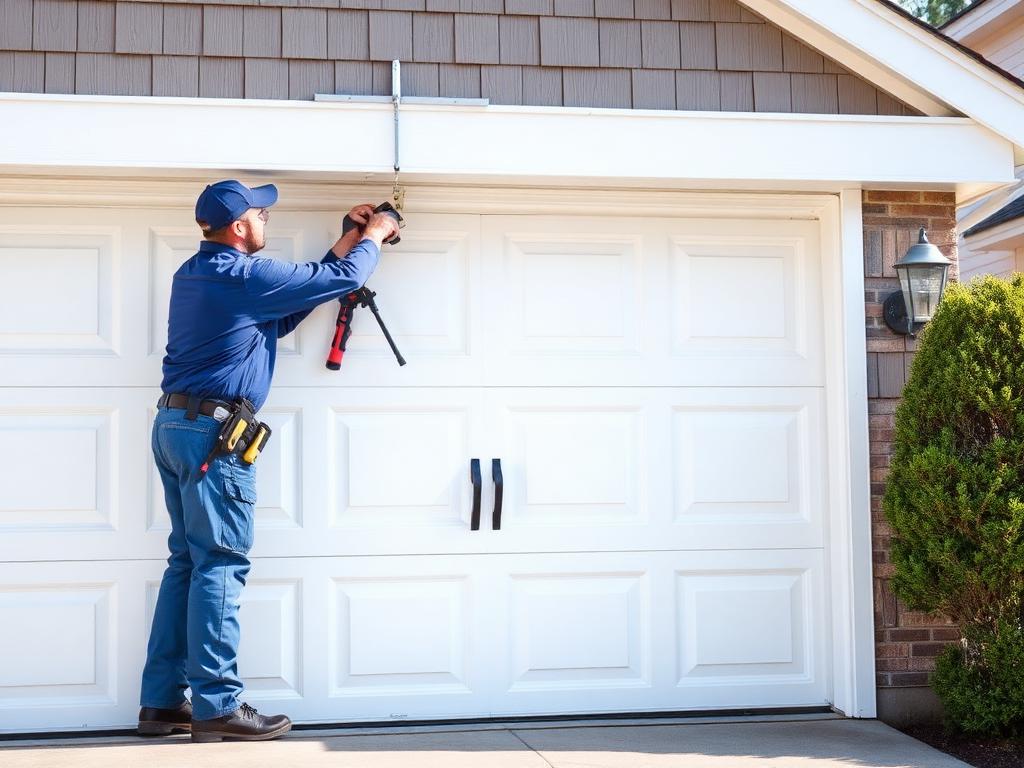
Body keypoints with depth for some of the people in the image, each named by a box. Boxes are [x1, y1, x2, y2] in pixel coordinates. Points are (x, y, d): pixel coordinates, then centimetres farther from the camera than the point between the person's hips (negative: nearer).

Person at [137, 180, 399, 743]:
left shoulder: (192, 273, 16)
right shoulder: (246, 275, -12)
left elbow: (281, 315, 20)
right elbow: (342, 280, -6)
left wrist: (345, 244, 22)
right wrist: (373, 238, 15)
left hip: (172, 424, 9)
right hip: (213, 430, -9)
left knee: (187, 562, 11)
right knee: (220, 564, -6)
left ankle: (162, 701, 13)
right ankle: (217, 706, -4)